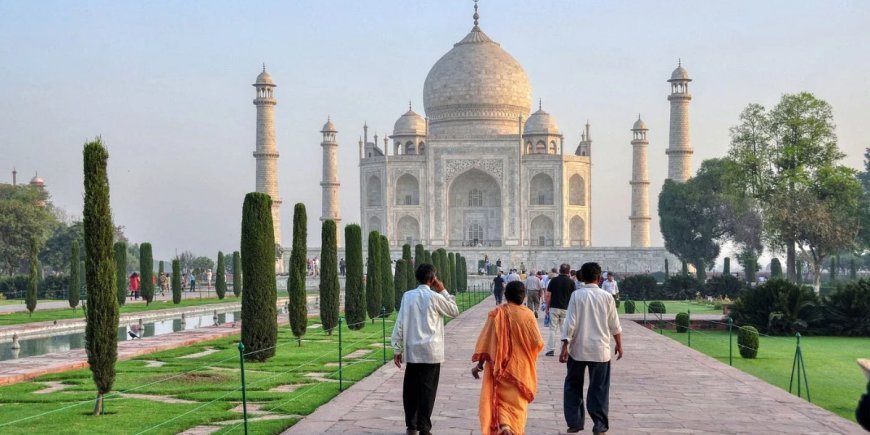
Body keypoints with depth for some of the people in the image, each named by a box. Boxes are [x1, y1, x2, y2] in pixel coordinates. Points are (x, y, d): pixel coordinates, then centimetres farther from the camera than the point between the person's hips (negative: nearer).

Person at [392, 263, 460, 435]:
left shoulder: (407, 296, 0)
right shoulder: (435, 297, -8)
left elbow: (400, 324, 0)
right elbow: (454, 311, 8)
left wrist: (397, 349, 6)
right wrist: (443, 291, 9)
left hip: (411, 351, 3)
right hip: (431, 352, -3)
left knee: (410, 389, 12)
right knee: (427, 390, 1)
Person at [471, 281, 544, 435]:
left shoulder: (496, 313, -9)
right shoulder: (527, 315, -9)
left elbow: (485, 342, -9)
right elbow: (537, 343, -8)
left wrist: (479, 364, -2)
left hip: (500, 366, 0)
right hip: (520, 367, 0)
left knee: (501, 399, 11)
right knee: (517, 402, 13)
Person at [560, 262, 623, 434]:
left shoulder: (577, 295, -6)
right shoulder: (606, 297, -2)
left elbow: (570, 323, -10)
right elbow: (614, 325, 4)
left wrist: (565, 346, -8)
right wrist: (619, 345, 17)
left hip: (578, 349, -1)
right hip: (600, 349, 1)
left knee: (573, 386, 15)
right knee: (599, 388, 8)